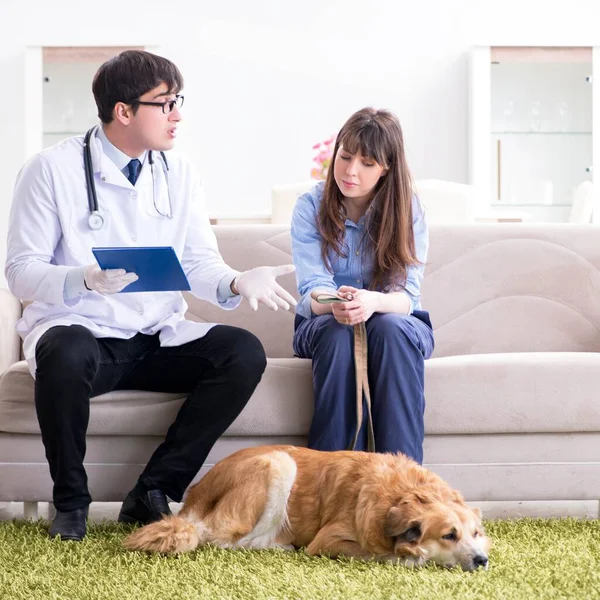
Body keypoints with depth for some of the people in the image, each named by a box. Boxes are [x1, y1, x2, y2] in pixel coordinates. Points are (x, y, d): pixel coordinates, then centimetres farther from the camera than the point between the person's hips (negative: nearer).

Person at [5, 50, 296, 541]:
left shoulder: (179, 174, 9)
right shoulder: (53, 169, -6)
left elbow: (199, 263, 5)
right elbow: (21, 273, -9)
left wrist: (237, 283, -19)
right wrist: (85, 279, -29)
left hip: (158, 338, 5)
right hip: (80, 330, -5)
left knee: (245, 353, -20)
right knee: (65, 355, -39)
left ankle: (153, 493, -13)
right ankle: (71, 502, -15)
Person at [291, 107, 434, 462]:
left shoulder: (409, 210, -6)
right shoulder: (310, 207, -5)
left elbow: (406, 295, -15)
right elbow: (313, 288, -14)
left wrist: (374, 302, -39)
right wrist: (332, 304, -39)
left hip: (397, 324, 0)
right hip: (322, 325, 0)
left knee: (390, 327, -35)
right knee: (336, 330, -35)